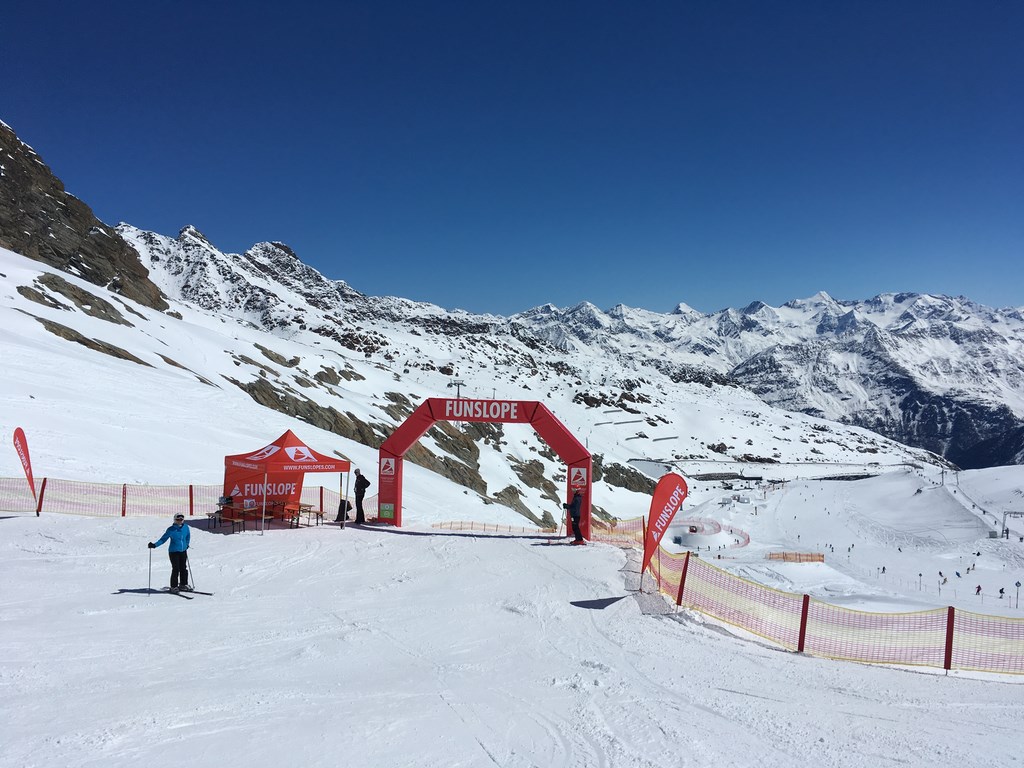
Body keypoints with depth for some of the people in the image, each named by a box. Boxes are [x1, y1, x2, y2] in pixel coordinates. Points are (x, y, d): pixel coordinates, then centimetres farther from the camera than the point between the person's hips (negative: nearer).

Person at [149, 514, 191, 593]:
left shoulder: (186, 528, 2)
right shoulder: (171, 530, -9)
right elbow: (163, 539, -9)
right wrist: (155, 545, -19)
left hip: (183, 551, 4)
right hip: (173, 551, -4)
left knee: (184, 568, 8)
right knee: (176, 569, -7)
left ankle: (183, 584, 21)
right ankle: (174, 586, 5)